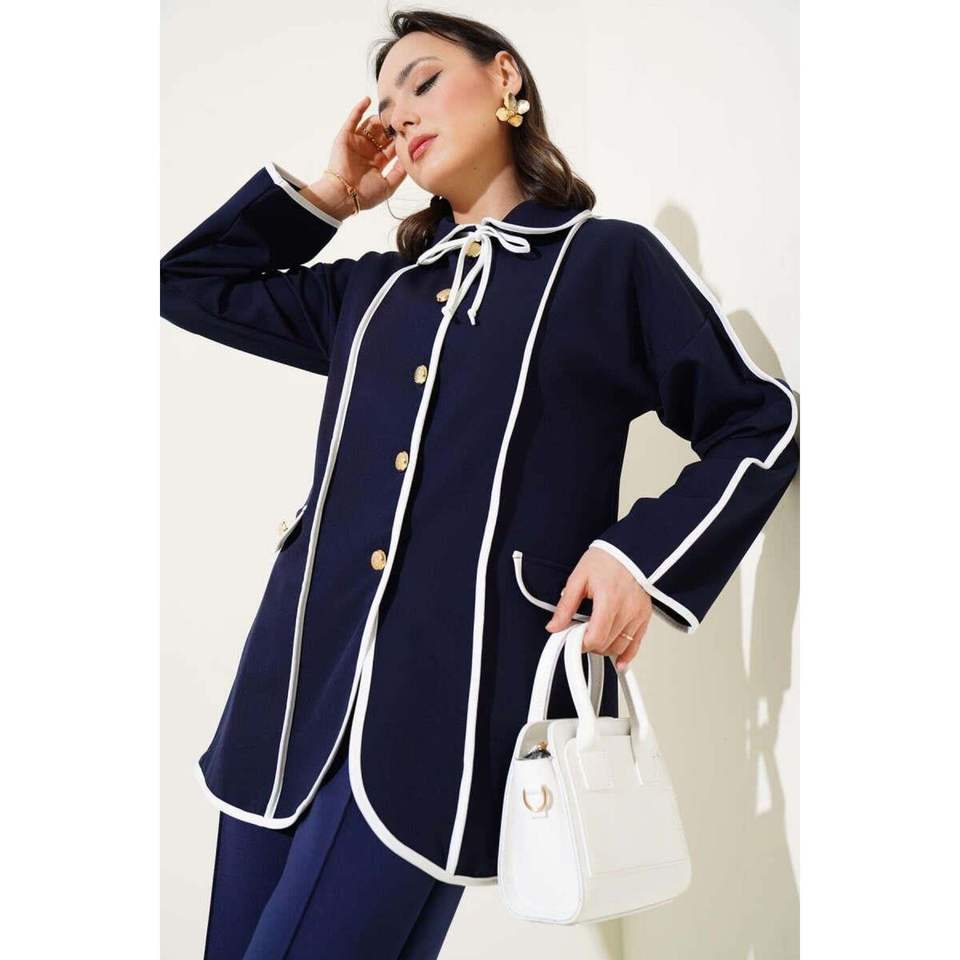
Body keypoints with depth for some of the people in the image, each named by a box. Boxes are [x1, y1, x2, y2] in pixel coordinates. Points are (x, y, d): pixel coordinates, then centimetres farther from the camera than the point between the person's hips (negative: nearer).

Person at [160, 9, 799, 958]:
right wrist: (327, 195, 22)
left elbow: (759, 423, 7)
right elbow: (187, 282, 27)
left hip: (459, 699, -5)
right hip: (301, 678, 6)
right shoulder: (371, 287, 19)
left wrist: (642, 554, -7)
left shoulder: (613, 260, 6)